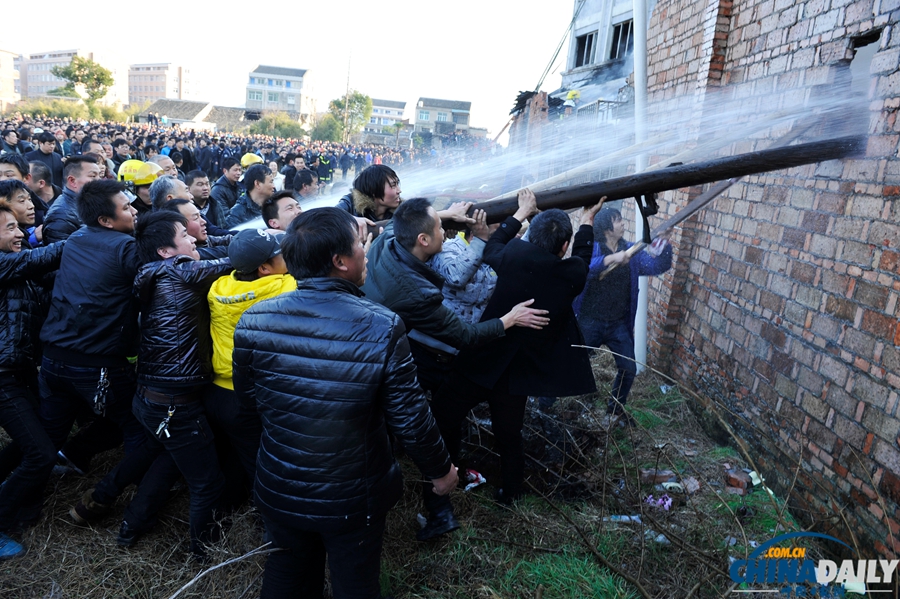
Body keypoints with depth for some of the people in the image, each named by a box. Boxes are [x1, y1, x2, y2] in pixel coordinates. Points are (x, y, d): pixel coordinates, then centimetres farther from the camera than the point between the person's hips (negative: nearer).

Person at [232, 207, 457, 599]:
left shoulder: (254, 321, -16)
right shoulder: (382, 328, -26)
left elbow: (248, 397, 1)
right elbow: (410, 419, -19)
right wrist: (440, 470, 0)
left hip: (280, 491, 3)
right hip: (353, 499, -3)